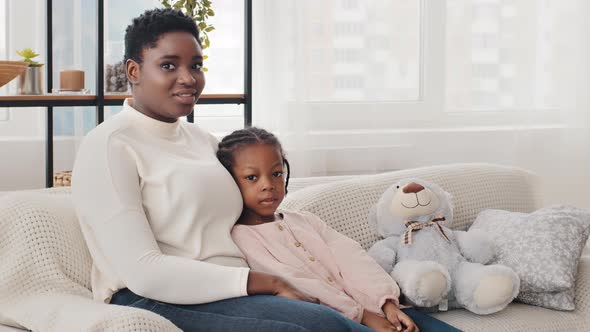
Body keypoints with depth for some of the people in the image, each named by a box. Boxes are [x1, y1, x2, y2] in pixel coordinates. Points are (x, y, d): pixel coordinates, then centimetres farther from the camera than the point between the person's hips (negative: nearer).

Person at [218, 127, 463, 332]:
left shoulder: (305, 221, 23)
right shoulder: (240, 237, 2)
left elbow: (350, 259, 10)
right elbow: (295, 285, -9)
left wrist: (388, 303, -8)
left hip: (372, 310, 6)